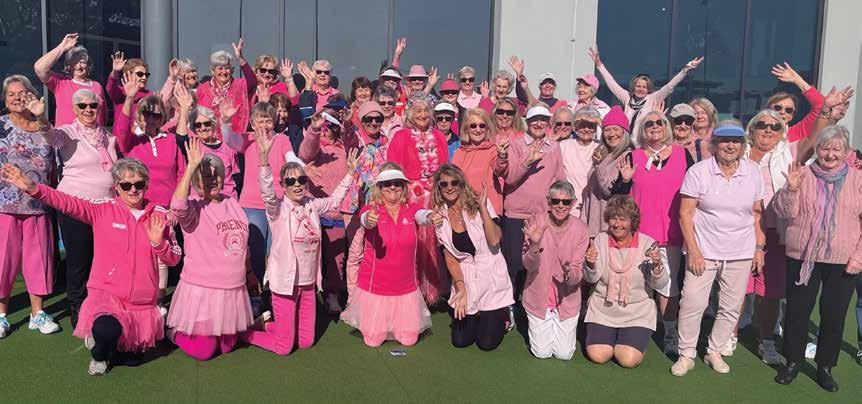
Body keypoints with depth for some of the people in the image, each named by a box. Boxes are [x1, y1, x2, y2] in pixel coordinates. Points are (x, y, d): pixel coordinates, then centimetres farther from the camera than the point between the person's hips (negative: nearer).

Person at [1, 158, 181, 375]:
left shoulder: (159, 215, -1)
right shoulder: (104, 209, -5)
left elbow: (174, 259, 0)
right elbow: (68, 203, -19)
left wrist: (159, 242, -20)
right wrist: (34, 189, -34)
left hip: (143, 303, 3)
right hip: (106, 294, -3)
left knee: (131, 357, 11)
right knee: (106, 330, -34)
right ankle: (99, 355, 4)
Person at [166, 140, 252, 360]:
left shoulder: (232, 203, 6)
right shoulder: (194, 208, -12)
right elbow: (178, 205, -38)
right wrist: (191, 166, -38)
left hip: (233, 290, 6)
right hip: (202, 289, -6)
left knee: (226, 346, 18)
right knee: (203, 351, 3)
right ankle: (174, 330, 30)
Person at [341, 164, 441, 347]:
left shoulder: (411, 209, -4)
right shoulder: (371, 210, -9)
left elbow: (421, 215, -27)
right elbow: (364, 219, -32)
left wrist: (430, 216, -52)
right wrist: (370, 220, -57)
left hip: (406, 288, 2)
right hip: (374, 288, -1)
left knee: (409, 339, 8)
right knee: (373, 340, 7)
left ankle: (401, 326, 41)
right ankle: (377, 327, 41)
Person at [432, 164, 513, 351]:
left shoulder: (477, 204, -9)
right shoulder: (440, 215, 0)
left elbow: (495, 241, -20)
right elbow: (449, 256, 0)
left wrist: (483, 208, -23)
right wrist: (460, 287, -11)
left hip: (491, 277, -3)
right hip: (464, 279, 3)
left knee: (487, 343, -2)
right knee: (460, 341, 3)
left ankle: (501, 314, 29)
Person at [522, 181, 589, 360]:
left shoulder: (580, 229, -13)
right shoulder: (536, 221, -14)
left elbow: (579, 273, -13)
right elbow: (528, 265, -18)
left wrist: (570, 274, -36)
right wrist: (534, 245, -37)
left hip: (567, 299, 0)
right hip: (538, 296, 0)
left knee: (564, 354, 5)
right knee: (542, 353, 5)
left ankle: (567, 327, 36)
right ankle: (535, 326, 36)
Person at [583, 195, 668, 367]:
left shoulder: (647, 243, -6)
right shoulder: (601, 240, -2)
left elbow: (660, 285, -8)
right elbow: (592, 279, -6)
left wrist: (657, 265, -28)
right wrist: (591, 265, -28)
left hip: (637, 311, -1)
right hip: (603, 308, 1)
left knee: (629, 359, -16)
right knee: (598, 355, -12)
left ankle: (635, 339, 18)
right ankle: (607, 336, 21)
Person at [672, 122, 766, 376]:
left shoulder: (752, 172, 4)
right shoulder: (698, 171, -6)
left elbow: (757, 213, 11)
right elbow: (685, 213, -6)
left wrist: (759, 247, 5)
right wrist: (693, 250, -11)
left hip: (741, 253, 3)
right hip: (703, 251, -3)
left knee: (731, 307, 9)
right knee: (692, 303, -5)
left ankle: (715, 351, 27)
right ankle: (686, 354, 11)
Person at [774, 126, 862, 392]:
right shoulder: (803, 175, 1)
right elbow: (785, 213, -2)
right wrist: (791, 189, -19)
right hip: (803, 257, 0)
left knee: (834, 315, 7)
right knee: (797, 310, 5)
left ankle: (826, 366, 24)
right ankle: (793, 361, 21)